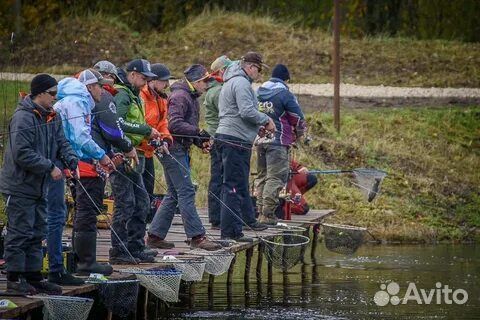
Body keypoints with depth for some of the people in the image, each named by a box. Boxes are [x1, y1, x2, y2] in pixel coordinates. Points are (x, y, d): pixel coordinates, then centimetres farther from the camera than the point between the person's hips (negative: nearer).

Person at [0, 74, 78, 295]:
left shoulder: (52, 117, 11)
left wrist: (71, 160, -9)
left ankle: (33, 277, 22)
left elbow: (61, 143, 12)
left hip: (39, 186, 9)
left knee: (37, 233, 14)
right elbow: (22, 154, -24)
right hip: (20, 187, -9)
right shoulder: (23, 118, -19)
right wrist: (50, 167, -21)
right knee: (19, 233, -6)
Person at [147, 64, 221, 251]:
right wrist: (198, 132, -26)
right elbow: (174, 124, -24)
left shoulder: (192, 97, 20)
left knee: (173, 194, 12)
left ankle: (155, 235, 15)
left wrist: (201, 142, 11)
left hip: (181, 150, 11)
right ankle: (197, 237, -11)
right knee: (186, 192, -10)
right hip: (173, 149, -11)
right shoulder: (179, 96, -13)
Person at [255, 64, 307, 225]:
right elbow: (298, 119, -5)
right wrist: (298, 134, 15)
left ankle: (260, 211, 17)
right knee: (276, 178, -4)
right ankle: (268, 215, -9)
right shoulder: (285, 95, -10)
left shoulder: (258, 92, 10)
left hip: (259, 140, 7)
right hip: (278, 141, -7)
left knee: (262, 176, 16)